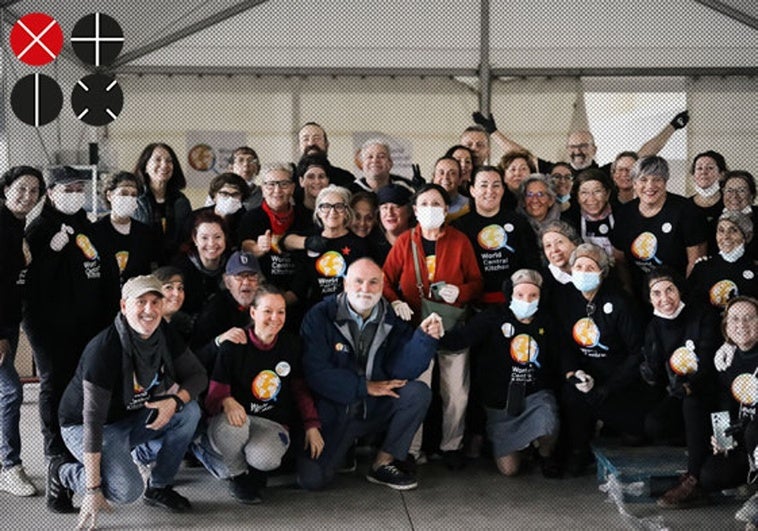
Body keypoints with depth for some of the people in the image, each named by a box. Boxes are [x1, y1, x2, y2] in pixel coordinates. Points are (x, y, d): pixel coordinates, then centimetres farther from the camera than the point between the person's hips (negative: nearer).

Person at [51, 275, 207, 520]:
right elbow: (93, 419, -31)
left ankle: (159, 487, 1)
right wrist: (93, 489, -32)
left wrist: (175, 401, -27)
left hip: (133, 417, 7)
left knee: (190, 411, -15)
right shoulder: (104, 349, -29)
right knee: (127, 491, -27)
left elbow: (198, 375, -2)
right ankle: (62, 473, 2)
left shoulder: (165, 335, -8)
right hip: (84, 427, -7)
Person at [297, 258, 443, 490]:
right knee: (311, 478, -20)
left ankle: (383, 464, -6)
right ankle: (342, 447, 17)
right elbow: (315, 373, -17)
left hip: (375, 409, 3)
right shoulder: (320, 317, -10)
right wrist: (365, 387, -15)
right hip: (332, 412, -3)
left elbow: (402, 371, -8)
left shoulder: (392, 319, 1)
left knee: (419, 392, -21)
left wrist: (425, 337, -23)